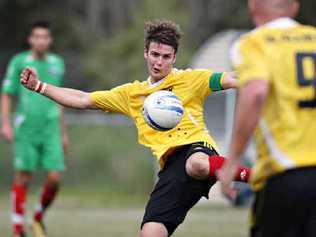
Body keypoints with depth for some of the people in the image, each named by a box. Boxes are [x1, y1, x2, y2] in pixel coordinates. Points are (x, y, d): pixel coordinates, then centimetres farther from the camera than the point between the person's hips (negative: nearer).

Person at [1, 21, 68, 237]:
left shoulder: (57, 63, 10)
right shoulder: (19, 62, -1)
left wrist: (63, 132, 21)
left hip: (50, 130, 3)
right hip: (26, 129, -3)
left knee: (55, 177, -7)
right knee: (24, 177, -2)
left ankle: (39, 217, 18)